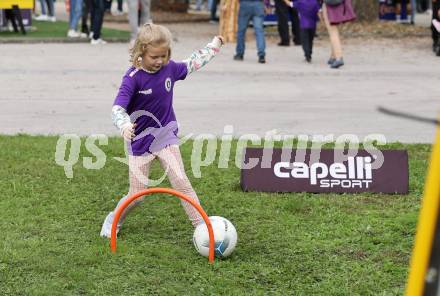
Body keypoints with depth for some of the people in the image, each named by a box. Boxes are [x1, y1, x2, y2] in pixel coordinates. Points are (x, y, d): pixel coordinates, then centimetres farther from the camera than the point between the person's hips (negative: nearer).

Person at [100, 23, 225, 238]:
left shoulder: (169, 68, -4)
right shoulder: (133, 78, -20)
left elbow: (191, 64, 18)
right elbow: (117, 108, -29)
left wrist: (214, 46, 28)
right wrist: (125, 126, -50)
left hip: (166, 137, 3)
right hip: (140, 142, -3)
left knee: (181, 182, -12)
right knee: (137, 195, 2)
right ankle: (113, 220, 30)